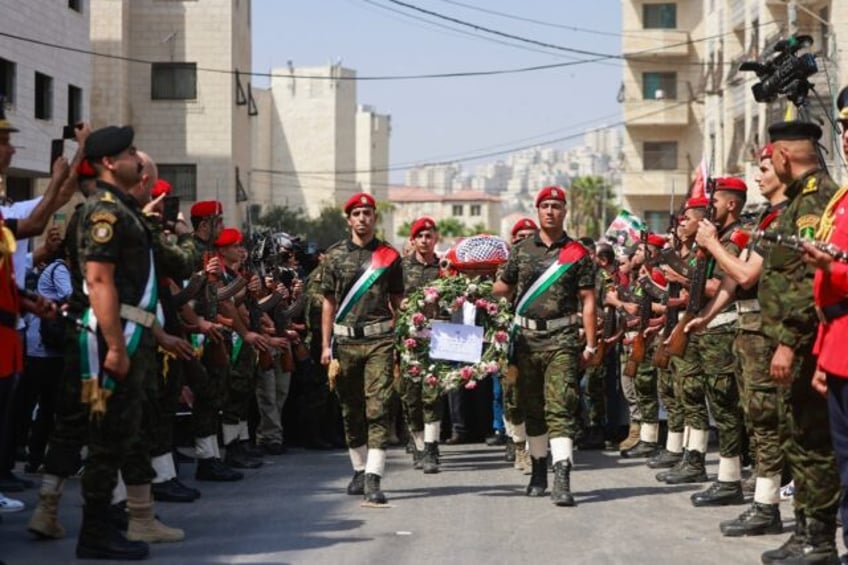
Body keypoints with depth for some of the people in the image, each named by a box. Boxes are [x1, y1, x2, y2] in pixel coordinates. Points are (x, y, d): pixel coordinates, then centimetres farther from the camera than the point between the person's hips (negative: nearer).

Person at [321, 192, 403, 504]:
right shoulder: (335, 255, 8)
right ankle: (360, 470, 23)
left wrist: (401, 341, 3)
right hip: (346, 339, 2)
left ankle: (373, 478, -15)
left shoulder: (389, 255, 7)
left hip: (379, 340, -2)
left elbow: (397, 302, 11)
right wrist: (326, 345, 4)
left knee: (378, 407, -11)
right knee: (351, 409, 9)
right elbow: (329, 302, 10)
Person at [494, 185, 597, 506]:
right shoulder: (521, 250, 11)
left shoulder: (577, 254, 3)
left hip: (562, 339, -3)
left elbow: (588, 300, 2)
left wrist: (590, 345, -3)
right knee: (532, 408, 11)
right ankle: (539, 471, 25)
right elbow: (502, 290, 17)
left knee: (560, 408, -13)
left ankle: (562, 480, -20)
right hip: (527, 338, 4)